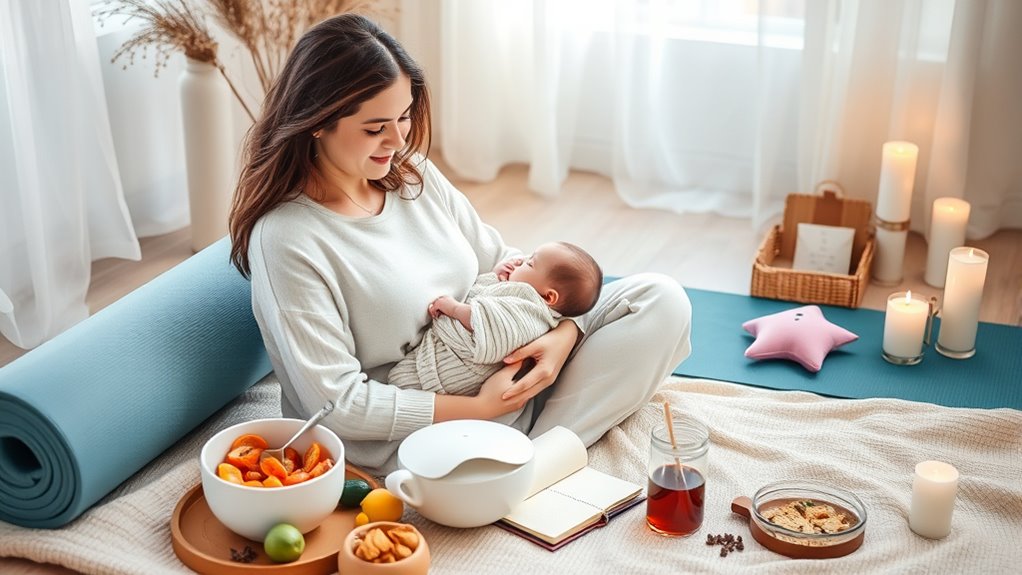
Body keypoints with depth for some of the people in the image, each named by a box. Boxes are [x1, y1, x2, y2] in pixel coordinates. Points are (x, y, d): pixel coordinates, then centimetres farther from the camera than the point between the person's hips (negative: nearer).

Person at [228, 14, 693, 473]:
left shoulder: (415, 174, 4)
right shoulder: (285, 240, -18)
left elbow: (501, 260, 11)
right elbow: (335, 401, -19)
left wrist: (563, 333, -10)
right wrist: (479, 409, -19)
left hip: (502, 374, 8)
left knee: (661, 300, -3)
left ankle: (540, 448, -12)